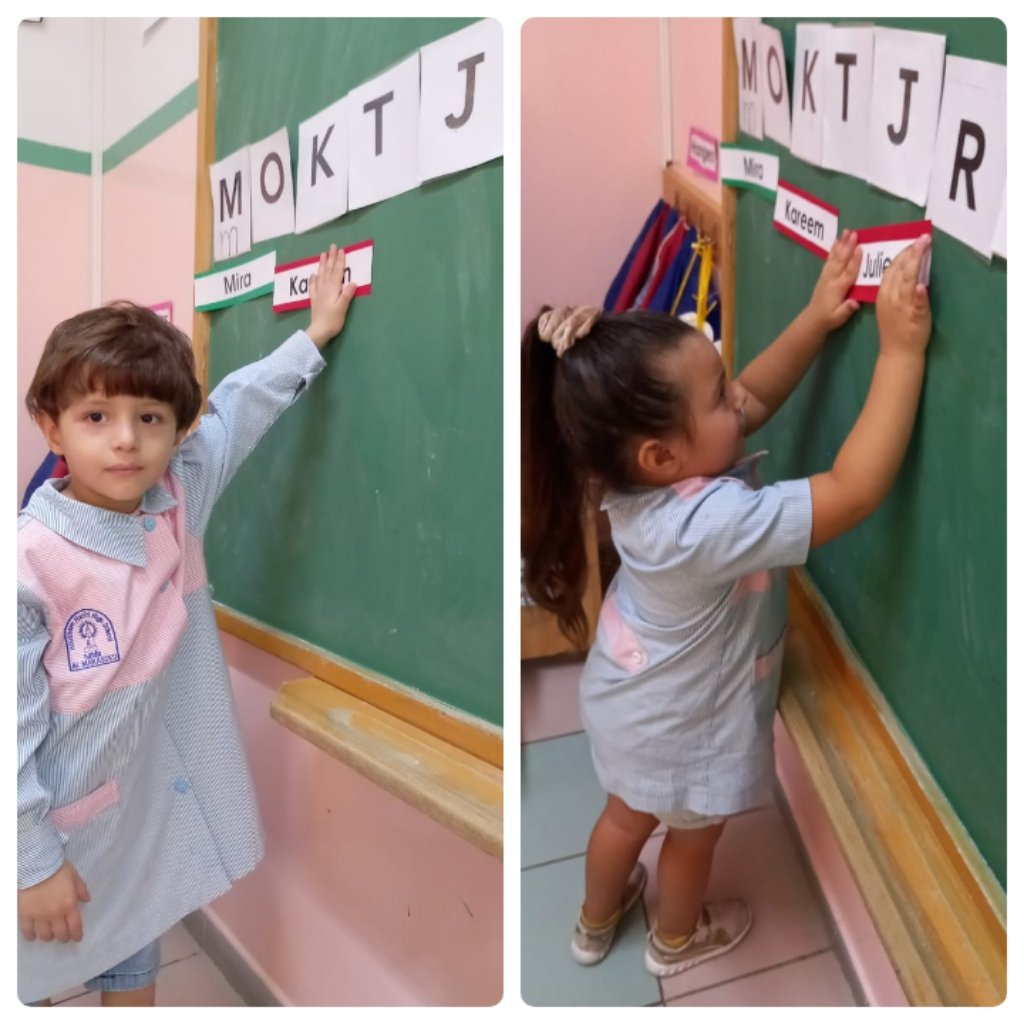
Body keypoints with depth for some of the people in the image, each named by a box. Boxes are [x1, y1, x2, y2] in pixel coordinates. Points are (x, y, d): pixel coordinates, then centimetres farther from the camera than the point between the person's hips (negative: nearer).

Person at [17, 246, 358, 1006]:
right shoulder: (30, 563, -24)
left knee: (134, 967, 24)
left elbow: (239, 408, 6)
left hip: (152, 808, 5)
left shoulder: (180, 499, -9)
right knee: (37, 978, 17)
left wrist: (313, 337, 11)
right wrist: (32, 862, -15)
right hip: (60, 828, -4)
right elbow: (13, 731, -19)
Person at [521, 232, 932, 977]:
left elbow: (757, 400, -6)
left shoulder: (649, 475, -18)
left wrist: (818, 319, -15)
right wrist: (902, 351, -40)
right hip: (685, 728, -7)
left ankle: (595, 922, 61)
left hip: (632, 704, 7)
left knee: (629, 814, 33)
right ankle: (678, 940, 59)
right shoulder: (709, 522, -42)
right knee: (693, 836, 27)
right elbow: (855, 492, -42)